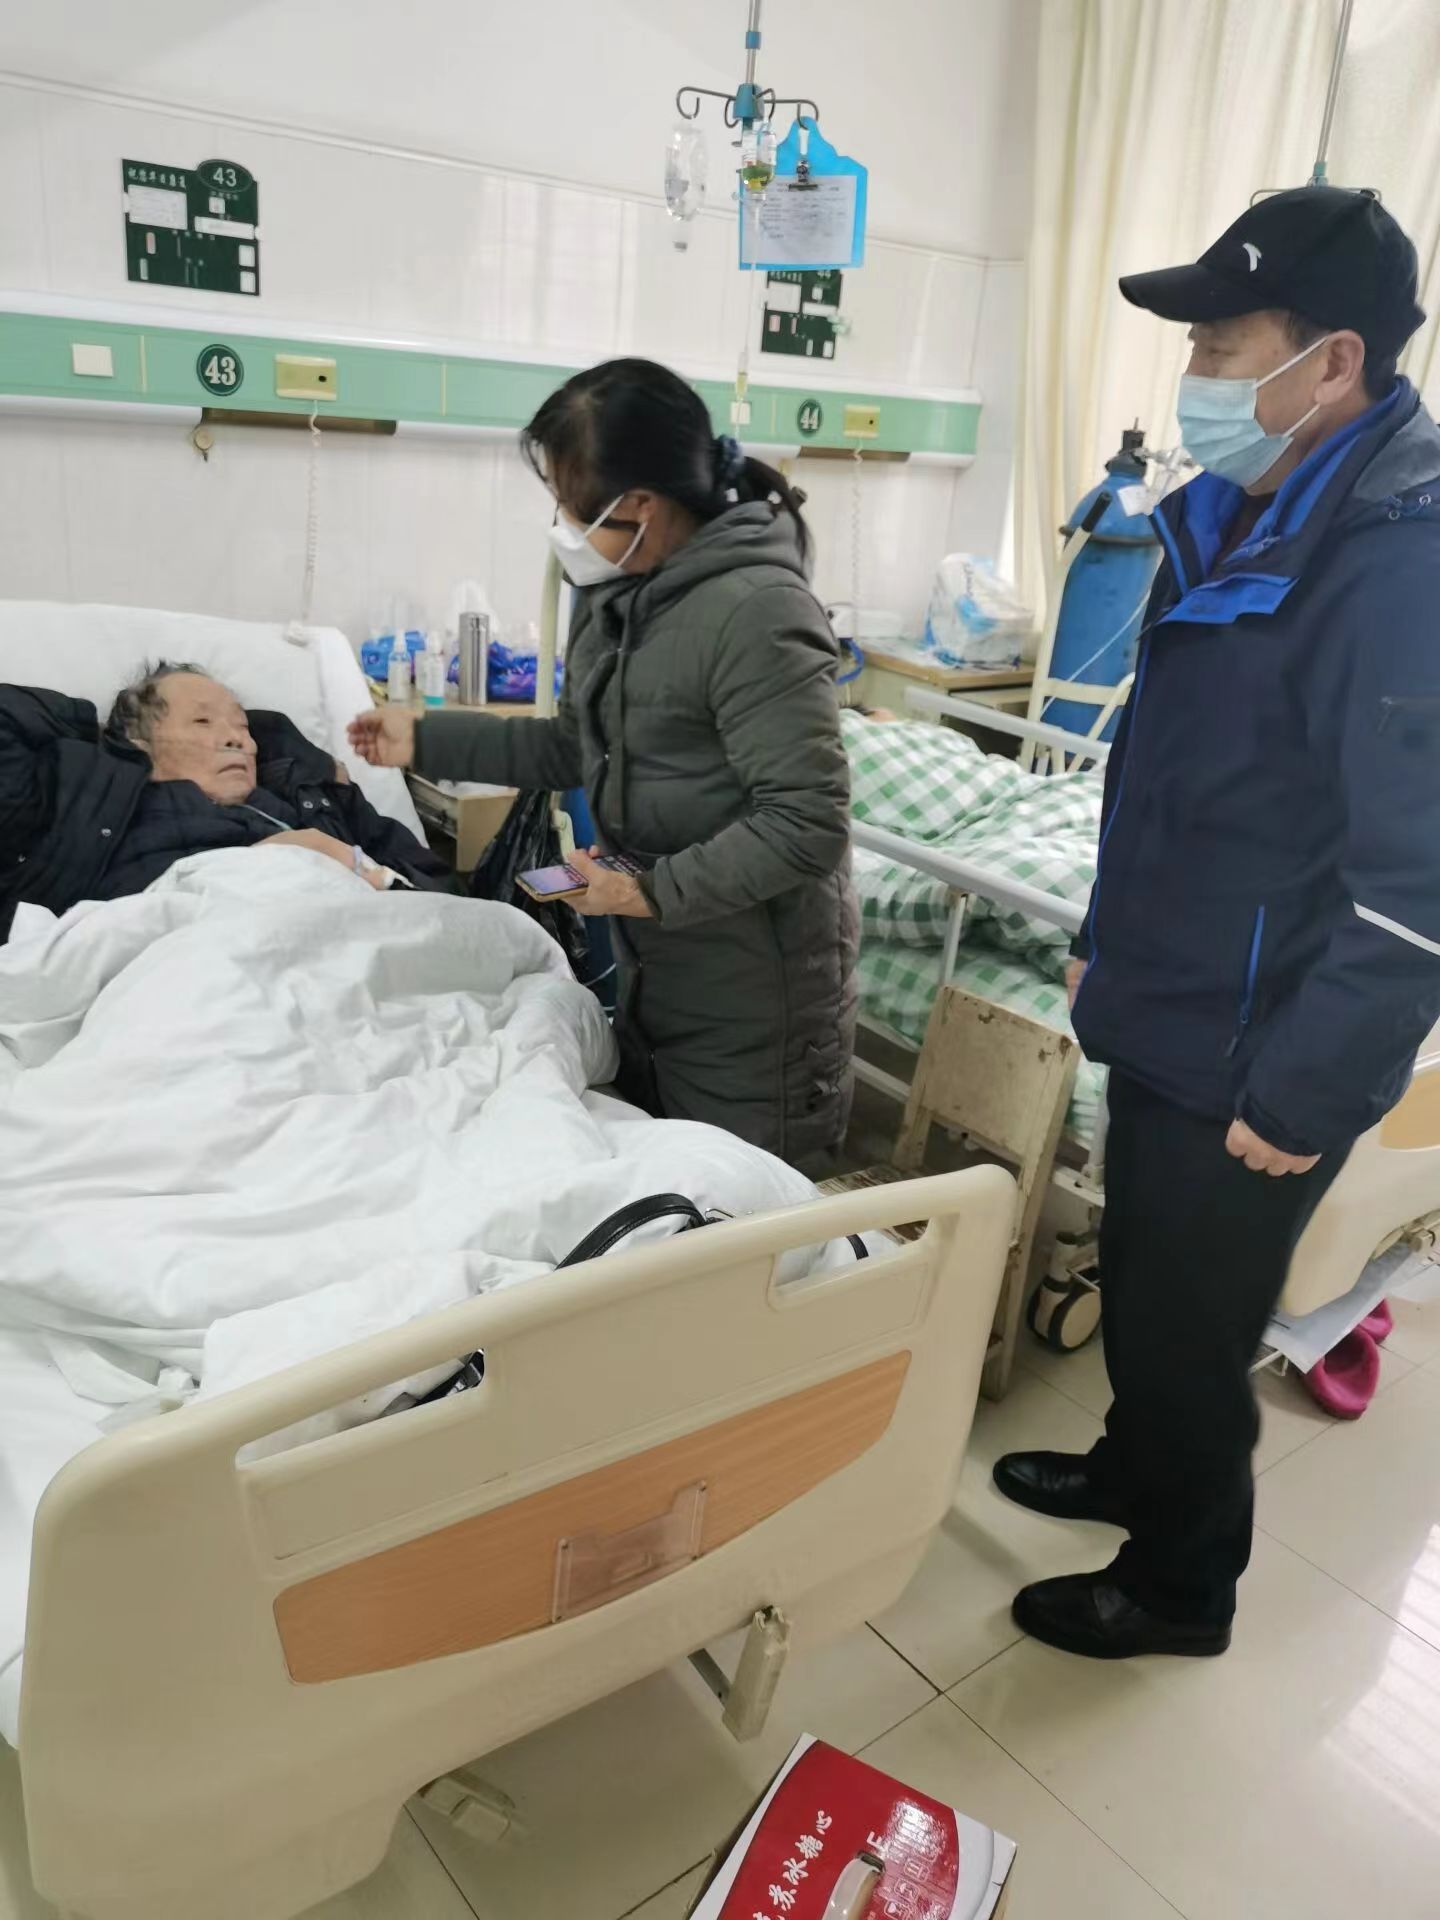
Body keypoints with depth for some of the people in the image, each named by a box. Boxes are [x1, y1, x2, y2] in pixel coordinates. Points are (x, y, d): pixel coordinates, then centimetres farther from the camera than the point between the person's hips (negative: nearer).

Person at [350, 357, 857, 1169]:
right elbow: (582, 747, 16)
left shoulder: (756, 612, -24)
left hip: (753, 997, -9)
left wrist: (655, 889, -23)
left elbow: (809, 822, -26)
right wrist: (427, 741, 13)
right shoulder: (619, 594, 5)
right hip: (655, 971, 9)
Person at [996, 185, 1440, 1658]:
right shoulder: (1237, 520, 7)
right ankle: (1132, 1470, 50)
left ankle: (1179, 1586, 35)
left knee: (1186, 1326, 10)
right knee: (1136, 1280, 24)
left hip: (1251, 1068, -8)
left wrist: (1304, 1101, -20)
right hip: (1165, 1016, 8)